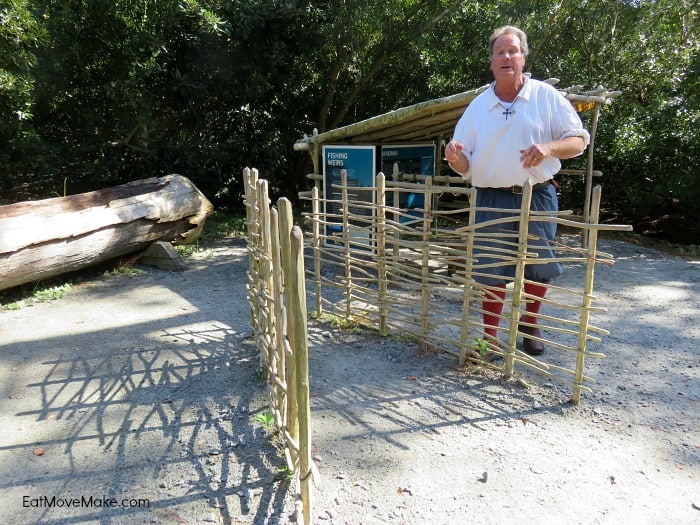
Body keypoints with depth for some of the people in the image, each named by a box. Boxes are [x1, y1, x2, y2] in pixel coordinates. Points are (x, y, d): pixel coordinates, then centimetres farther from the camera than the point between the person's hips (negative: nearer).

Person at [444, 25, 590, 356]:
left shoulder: (547, 96, 1)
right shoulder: (477, 107, 6)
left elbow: (579, 140, 1)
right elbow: (465, 166, 4)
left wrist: (549, 147, -20)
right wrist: (455, 158, -20)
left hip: (538, 197, 0)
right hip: (492, 200, 1)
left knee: (539, 268, 10)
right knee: (492, 272, 4)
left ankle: (529, 325, 34)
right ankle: (490, 337, 18)